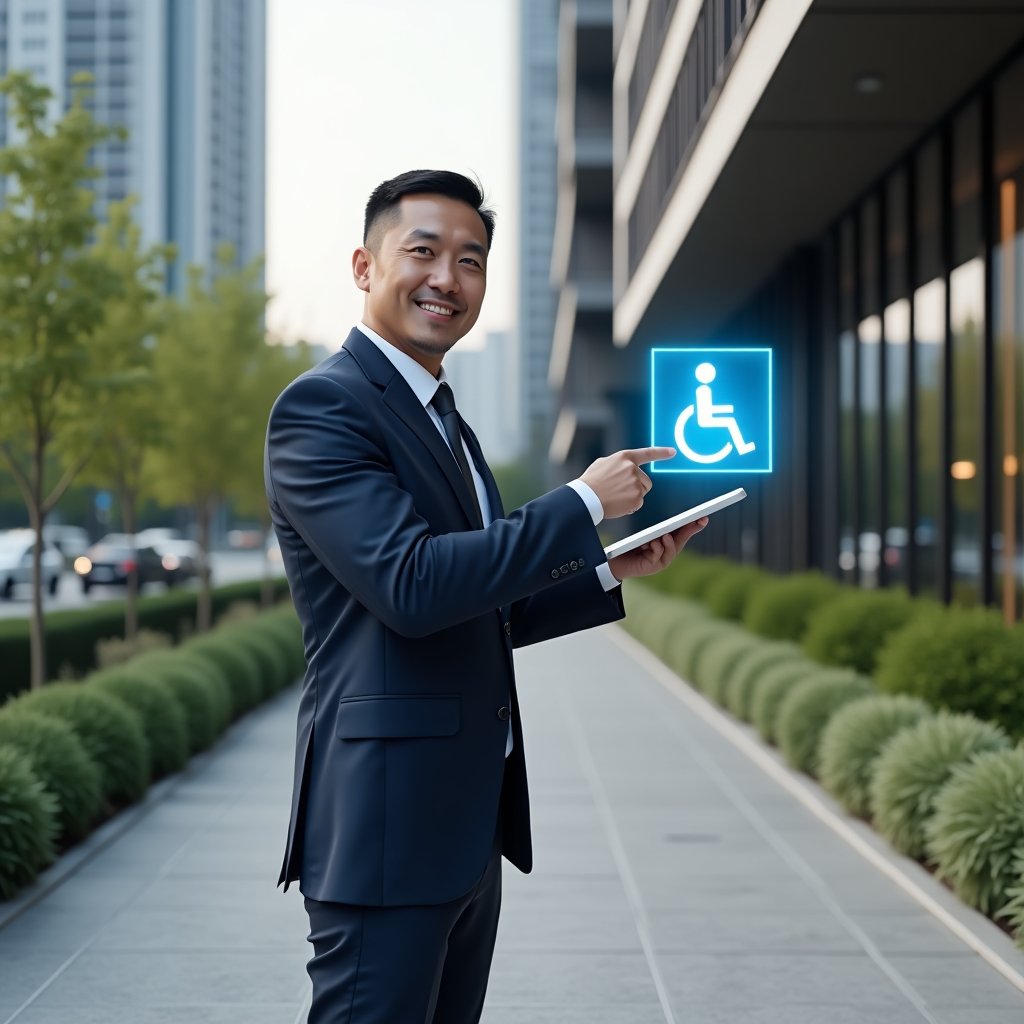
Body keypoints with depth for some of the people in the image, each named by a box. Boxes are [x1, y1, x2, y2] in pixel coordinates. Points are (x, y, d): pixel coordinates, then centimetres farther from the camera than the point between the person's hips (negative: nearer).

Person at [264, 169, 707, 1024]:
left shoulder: (446, 422, 18)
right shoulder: (322, 405, -12)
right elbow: (410, 586, -23)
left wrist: (611, 571, 10)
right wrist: (584, 504, -15)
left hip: (471, 822, 9)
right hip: (386, 824, -9)